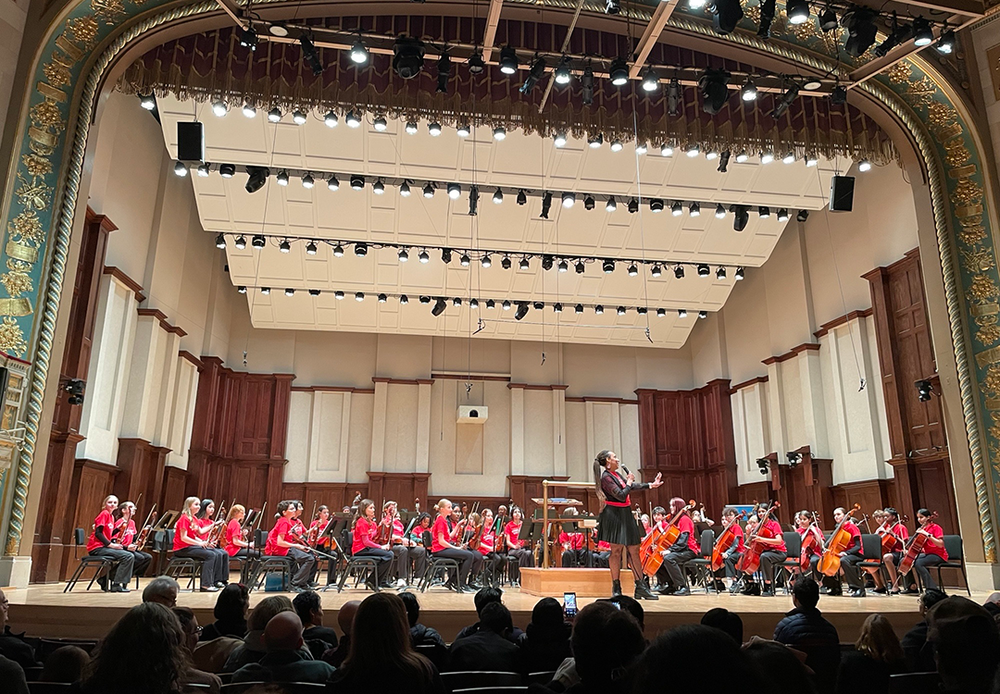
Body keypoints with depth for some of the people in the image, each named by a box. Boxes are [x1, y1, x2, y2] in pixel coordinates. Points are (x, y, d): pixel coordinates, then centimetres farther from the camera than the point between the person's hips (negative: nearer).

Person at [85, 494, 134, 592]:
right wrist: (111, 545, -20)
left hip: (104, 546, 9)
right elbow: (98, 533, -18)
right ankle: (116, 585, -12)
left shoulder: (112, 516, 16)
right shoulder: (104, 513, -10)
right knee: (128, 556, -19)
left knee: (129, 557, 9)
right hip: (97, 548, -9)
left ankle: (104, 580, 11)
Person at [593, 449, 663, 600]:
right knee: (616, 550, -4)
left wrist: (650, 485, 20)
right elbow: (621, 495, -21)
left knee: (634, 550, 7)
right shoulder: (606, 477, -15)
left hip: (625, 515, 9)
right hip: (615, 516, -9)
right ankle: (616, 589, 4)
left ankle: (640, 588, 11)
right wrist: (629, 483, -7)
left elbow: (632, 485, 23)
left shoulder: (616, 474, 14)